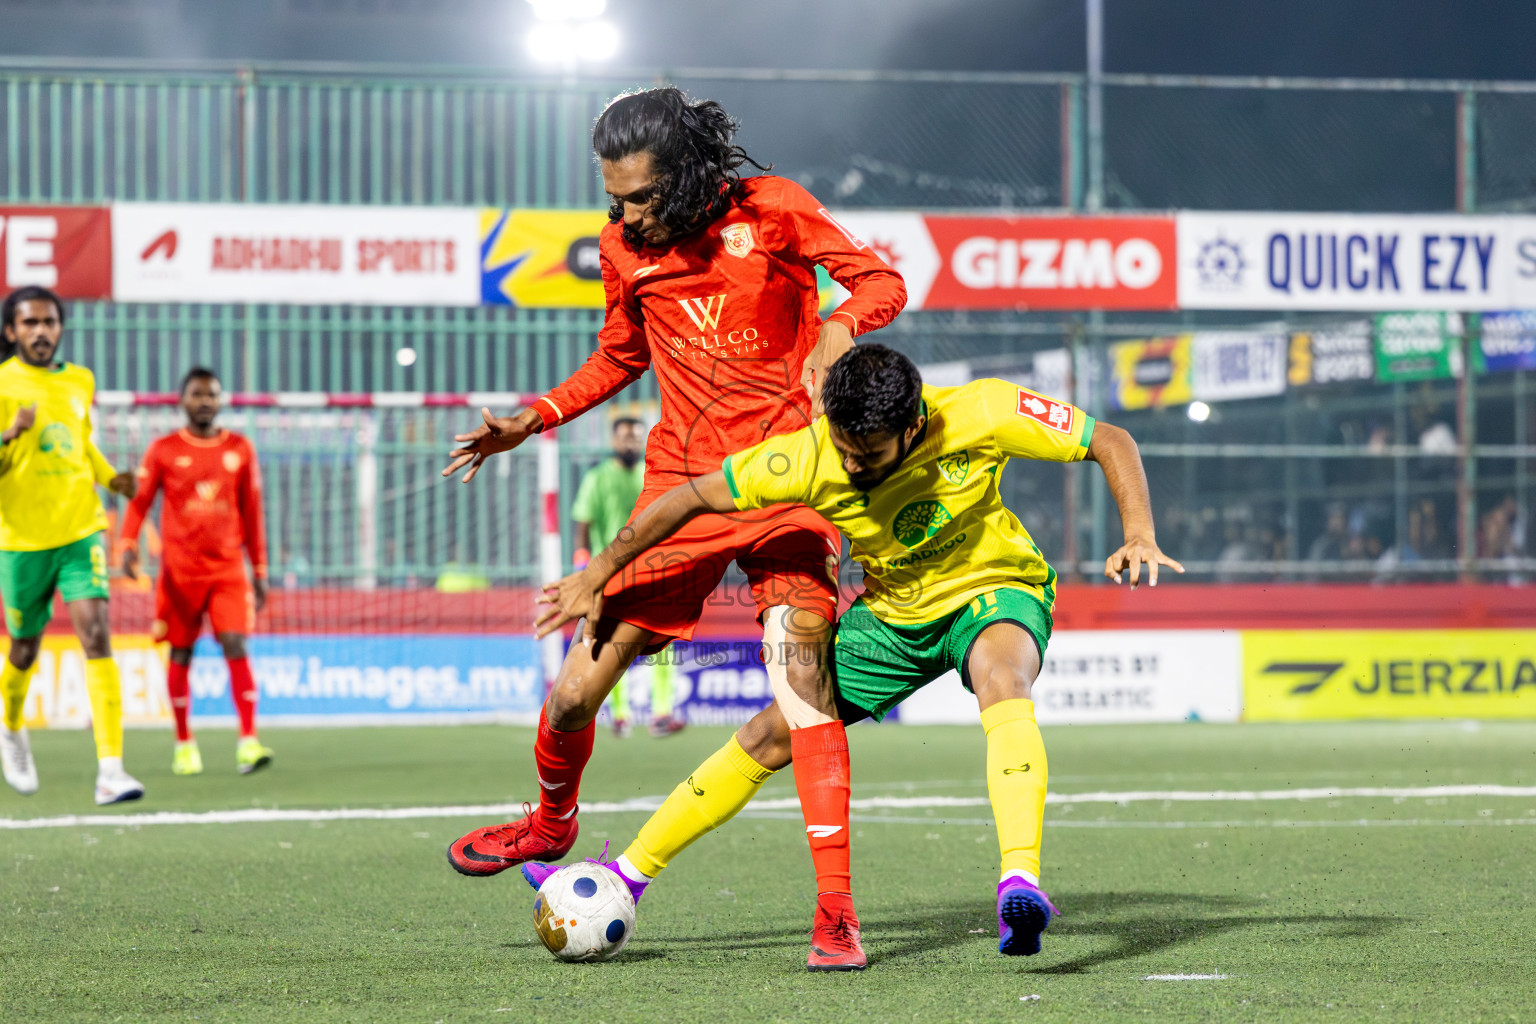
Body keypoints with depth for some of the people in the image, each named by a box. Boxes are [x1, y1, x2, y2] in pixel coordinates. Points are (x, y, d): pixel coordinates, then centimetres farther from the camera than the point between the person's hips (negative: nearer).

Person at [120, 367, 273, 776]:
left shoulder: (240, 450, 7)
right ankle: (184, 744, 19)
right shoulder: (163, 450, 2)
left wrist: (259, 570, 12)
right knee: (180, 653, 6)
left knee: (236, 646, -13)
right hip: (179, 569, 0)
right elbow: (139, 501, 1)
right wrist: (128, 545, -17)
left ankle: (248, 742, -17)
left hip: (228, 567, 0)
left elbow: (251, 513, 12)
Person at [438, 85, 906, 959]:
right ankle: (553, 821, 34)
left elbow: (881, 281, -1)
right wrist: (534, 420, 10)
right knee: (580, 683, 0)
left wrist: (838, 327, -23)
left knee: (800, 664, -21)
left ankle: (835, 909, -20)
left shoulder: (774, 209, -3)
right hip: (683, 482, 3)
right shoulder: (626, 248, 7)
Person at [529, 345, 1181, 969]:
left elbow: (1110, 442, -17)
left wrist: (1139, 536, -32)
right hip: (893, 611, 3)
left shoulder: (980, 415, -29)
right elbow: (692, 498, -12)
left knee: (1000, 680, -38)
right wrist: (596, 577, -7)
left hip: (994, 592, -3)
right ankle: (625, 877, 14)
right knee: (771, 735, -1)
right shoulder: (809, 458, -25)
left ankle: (1021, 883, -54)